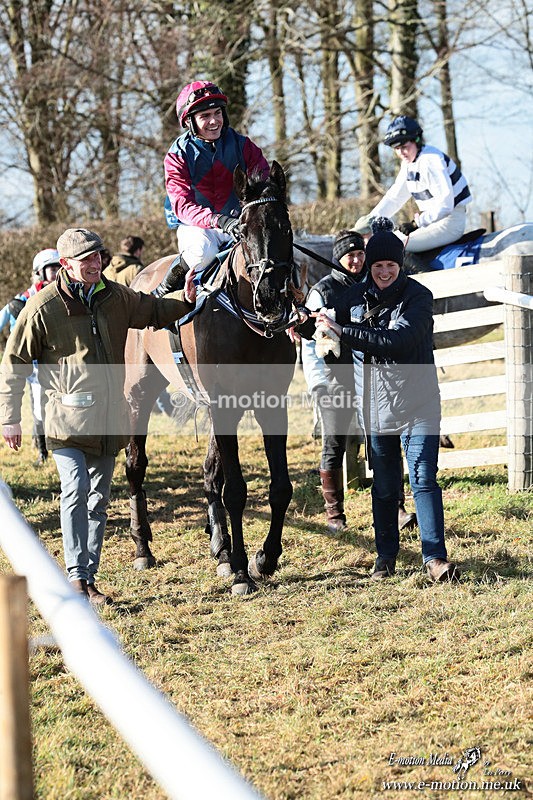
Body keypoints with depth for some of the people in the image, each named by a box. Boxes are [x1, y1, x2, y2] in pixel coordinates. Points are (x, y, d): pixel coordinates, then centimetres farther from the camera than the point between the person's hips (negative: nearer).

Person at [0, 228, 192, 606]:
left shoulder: (115, 297, 5)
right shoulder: (43, 307, -9)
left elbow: (155, 311, 24)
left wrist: (186, 297, 6)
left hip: (109, 417, 6)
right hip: (68, 417, -5)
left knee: (99, 499, 10)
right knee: (76, 490, -19)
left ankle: (90, 578, 17)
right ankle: (76, 577, -14)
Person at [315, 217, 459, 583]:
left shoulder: (418, 296, -12)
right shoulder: (356, 296, 2)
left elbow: (396, 341, -26)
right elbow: (330, 325, 19)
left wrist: (342, 331, -27)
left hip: (417, 404, -4)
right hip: (374, 405, 4)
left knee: (424, 479, -8)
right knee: (384, 485, 11)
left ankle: (435, 557, -7)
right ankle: (386, 556, 22)